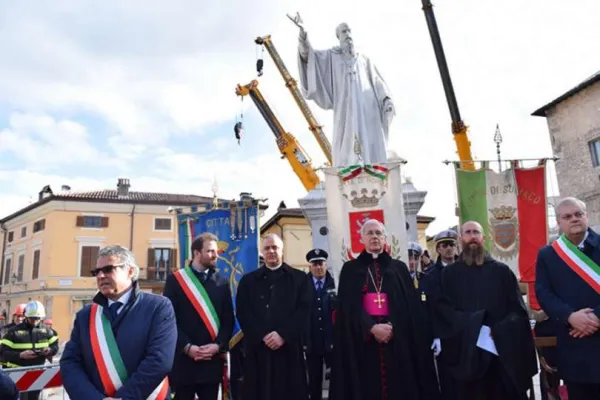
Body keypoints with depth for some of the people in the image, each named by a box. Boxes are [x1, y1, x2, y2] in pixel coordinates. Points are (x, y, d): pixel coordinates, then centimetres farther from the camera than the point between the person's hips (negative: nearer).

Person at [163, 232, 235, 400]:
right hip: (183, 358, -2)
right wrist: (187, 347, -14)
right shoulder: (175, 280, 0)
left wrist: (218, 345, -9)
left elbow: (229, 319, 6)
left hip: (212, 359, 2)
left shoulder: (222, 282, 8)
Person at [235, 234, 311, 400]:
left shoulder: (299, 278, 9)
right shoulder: (248, 280, 12)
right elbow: (243, 313, 2)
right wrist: (262, 336, -10)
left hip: (289, 347, -1)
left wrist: (283, 335, -12)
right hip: (257, 348, 1)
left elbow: (304, 310, -1)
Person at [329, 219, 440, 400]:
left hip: (397, 341, 1)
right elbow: (348, 306, -3)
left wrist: (392, 327, -11)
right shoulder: (350, 269, 8)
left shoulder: (399, 268, 11)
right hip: (363, 341, -1)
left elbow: (411, 306, 5)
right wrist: (372, 327, -16)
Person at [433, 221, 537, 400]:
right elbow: (443, 308, -4)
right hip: (467, 354, 0)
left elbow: (518, 309, 2)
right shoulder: (450, 273, 6)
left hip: (503, 353, 1)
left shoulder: (501, 270, 7)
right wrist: (472, 326, -18)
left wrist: (499, 331, -14)